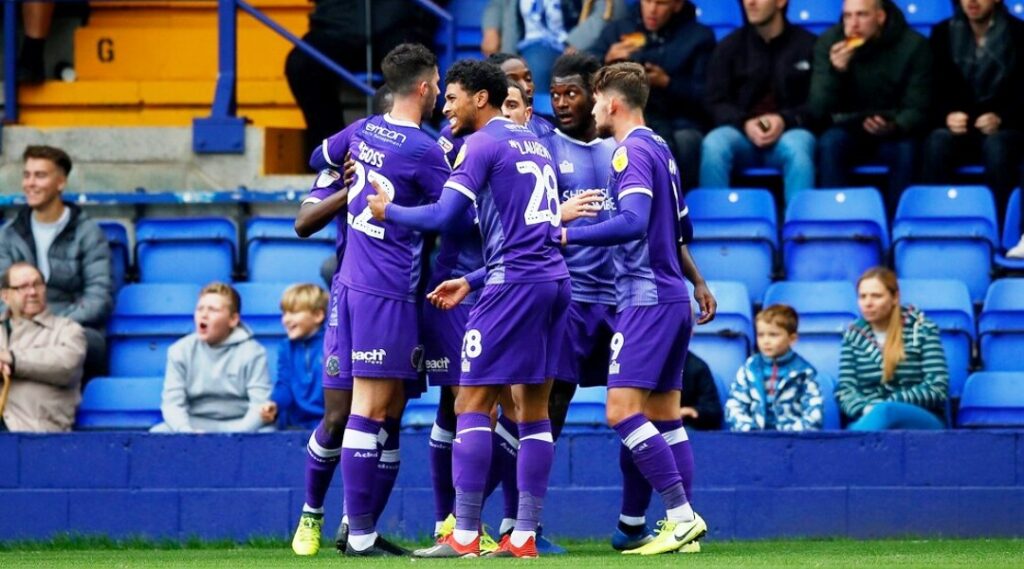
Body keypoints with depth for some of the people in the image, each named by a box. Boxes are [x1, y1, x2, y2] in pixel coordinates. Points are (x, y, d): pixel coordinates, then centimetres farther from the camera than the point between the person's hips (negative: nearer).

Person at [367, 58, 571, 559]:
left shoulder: (482, 144, -5)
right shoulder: (534, 144, 21)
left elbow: (443, 216, -14)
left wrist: (389, 211, 3)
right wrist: (472, 282, 26)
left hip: (515, 283, -8)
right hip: (554, 278, 8)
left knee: (472, 404, -5)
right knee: (533, 409, 8)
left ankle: (464, 536, -8)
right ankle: (524, 536, 6)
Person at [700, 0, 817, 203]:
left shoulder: (808, 45, 7)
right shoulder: (729, 47, 12)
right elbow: (716, 102, 7)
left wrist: (785, 120, -17)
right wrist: (745, 124, -13)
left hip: (789, 132, -2)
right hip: (741, 133, 2)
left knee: (797, 147, -37)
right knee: (713, 145, -31)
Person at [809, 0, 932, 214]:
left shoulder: (913, 45, -11)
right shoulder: (829, 43, -8)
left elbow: (917, 110, -11)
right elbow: (819, 110, -13)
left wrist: (894, 127, -34)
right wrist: (836, 71, -31)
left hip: (894, 133, -1)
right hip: (847, 130, 1)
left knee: (907, 150, -32)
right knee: (830, 144, -31)